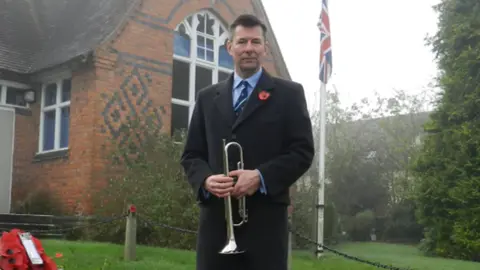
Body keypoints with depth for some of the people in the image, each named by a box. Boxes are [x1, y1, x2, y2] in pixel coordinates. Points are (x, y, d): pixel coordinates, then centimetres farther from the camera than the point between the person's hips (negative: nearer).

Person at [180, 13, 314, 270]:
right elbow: (191, 154, 15)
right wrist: (206, 179, -8)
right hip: (216, 216, 3)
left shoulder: (289, 93, 7)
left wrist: (261, 177, -15)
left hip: (265, 216, -3)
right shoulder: (207, 97, 17)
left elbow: (303, 151, 0)